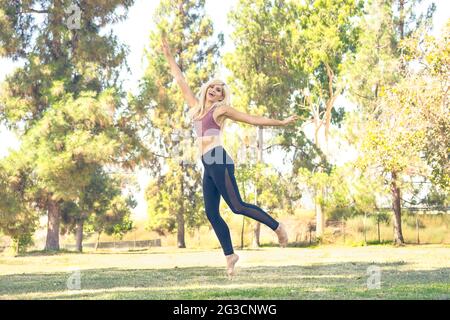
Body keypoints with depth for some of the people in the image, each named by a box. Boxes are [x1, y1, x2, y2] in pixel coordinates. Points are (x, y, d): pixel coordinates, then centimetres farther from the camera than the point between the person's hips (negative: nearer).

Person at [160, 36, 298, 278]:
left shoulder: (221, 109, 4)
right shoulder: (196, 106, 20)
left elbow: (253, 119, 7)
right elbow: (180, 80, 26)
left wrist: (280, 122, 6)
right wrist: (168, 55, 26)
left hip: (219, 161, -7)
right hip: (208, 166, 7)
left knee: (237, 206, -12)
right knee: (212, 214, 1)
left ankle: (277, 226, 2)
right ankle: (230, 255, 7)